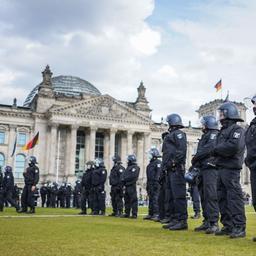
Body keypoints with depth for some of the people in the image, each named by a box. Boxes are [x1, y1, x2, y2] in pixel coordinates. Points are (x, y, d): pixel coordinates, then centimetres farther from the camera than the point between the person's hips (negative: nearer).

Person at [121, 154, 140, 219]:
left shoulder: (135, 167, -6)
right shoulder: (128, 167, 23)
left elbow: (132, 176, -17)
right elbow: (124, 175, 21)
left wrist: (125, 179, -11)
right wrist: (123, 179, 0)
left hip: (132, 186, -9)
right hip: (127, 186, 9)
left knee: (133, 200, -8)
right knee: (127, 200, 11)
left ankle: (134, 214, -6)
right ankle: (127, 213, 18)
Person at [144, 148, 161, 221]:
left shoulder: (158, 162, -6)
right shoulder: (150, 163, 21)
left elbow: (158, 173, -16)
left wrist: (156, 182, -23)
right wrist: (147, 185, 21)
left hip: (155, 184, -9)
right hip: (150, 184, 9)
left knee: (155, 199, -11)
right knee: (151, 199, 10)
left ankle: (156, 214, -10)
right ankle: (150, 214, 14)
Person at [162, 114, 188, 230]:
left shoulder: (178, 134, -4)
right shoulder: (170, 135, 25)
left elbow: (182, 150, -18)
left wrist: (174, 162, -22)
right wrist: (166, 166, 18)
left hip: (176, 169, -10)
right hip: (171, 169, 10)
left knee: (179, 195, -10)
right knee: (172, 196, 11)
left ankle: (182, 221, -8)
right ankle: (174, 219, 17)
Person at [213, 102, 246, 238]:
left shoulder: (237, 129, -5)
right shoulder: (223, 130, 23)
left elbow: (234, 146, -21)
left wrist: (216, 150, -10)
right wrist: (216, 152, -3)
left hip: (231, 168, -9)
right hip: (221, 168, 9)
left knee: (234, 197, -8)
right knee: (223, 198, 10)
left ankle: (239, 227, -3)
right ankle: (228, 226, 18)